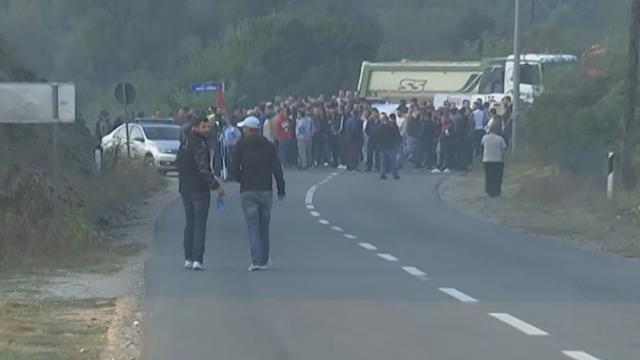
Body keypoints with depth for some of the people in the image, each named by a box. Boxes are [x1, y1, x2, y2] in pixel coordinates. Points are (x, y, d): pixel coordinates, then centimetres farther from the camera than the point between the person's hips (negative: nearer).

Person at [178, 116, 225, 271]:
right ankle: (197, 259, -8)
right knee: (200, 225, -4)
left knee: (189, 223, 16)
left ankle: (188, 258, 17)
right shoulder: (199, 146, -16)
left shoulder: (184, 145, 13)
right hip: (199, 190, -8)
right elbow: (204, 169, -23)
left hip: (185, 190, 8)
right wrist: (216, 186, -20)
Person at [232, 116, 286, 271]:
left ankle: (257, 260, -15)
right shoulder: (268, 145, 5)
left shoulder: (241, 145, -2)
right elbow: (277, 168, 2)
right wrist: (281, 189, 7)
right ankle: (263, 260, 19)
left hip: (248, 190, -3)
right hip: (266, 190, 3)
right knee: (264, 226, 14)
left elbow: (235, 168, -4)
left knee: (253, 226, -4)